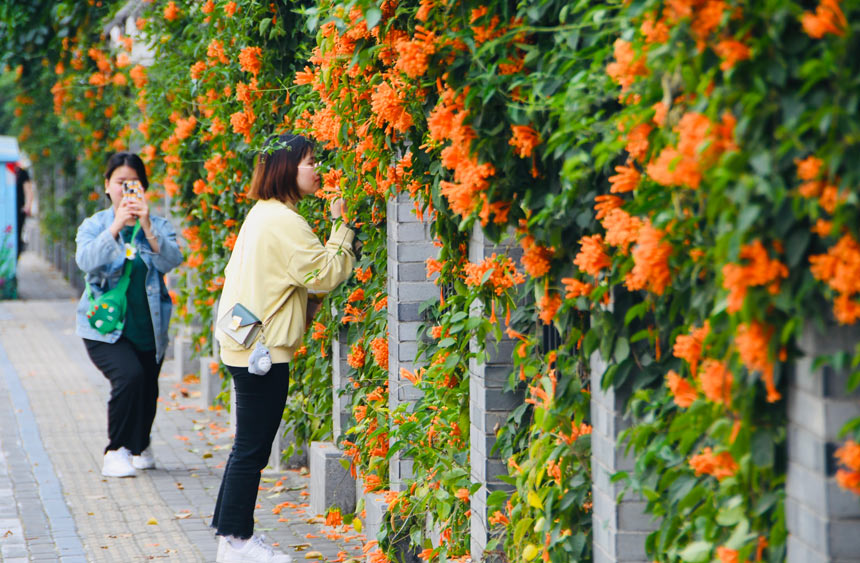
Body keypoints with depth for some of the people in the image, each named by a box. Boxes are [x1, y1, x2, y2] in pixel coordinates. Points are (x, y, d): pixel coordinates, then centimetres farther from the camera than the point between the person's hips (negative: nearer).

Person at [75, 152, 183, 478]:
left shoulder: (158, 227, 5)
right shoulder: (94, 226, 3)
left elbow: (171, 261, -13)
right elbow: (86, 261, -16)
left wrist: (147, 227, -26)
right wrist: (116, 226, -26)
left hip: (149, 328, 3)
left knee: (147, 392, 10)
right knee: (129, 376, -26)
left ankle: (139, 446, 41)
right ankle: (116, 451, -11)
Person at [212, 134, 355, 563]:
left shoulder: (262, 214, 14)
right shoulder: (285, 221, -17)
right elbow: (326, 274, -17)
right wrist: (341, 228, -8)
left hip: (244, 346, 10)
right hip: (264, 350, -10)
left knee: (249, 446, 16)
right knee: (252, 449, -4)